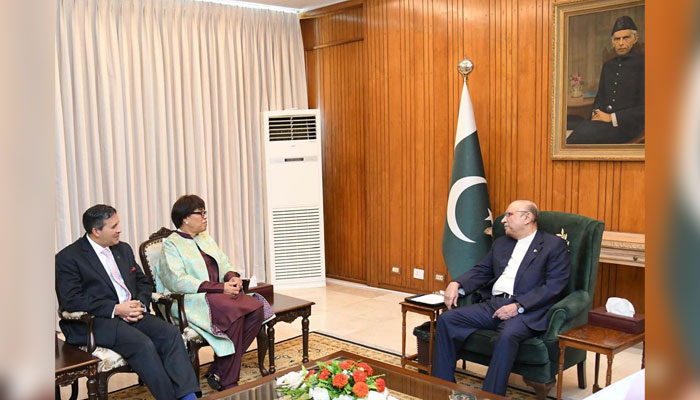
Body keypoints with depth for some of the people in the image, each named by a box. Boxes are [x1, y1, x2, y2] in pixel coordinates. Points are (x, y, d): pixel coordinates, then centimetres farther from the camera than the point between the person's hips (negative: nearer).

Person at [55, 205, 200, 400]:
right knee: (142, 344, -31)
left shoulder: (123, 249, 18)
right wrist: (116, 309, -17)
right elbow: (71, 301, -12)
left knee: (171, 333, -21)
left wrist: (140, 304, -2)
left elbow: (143, 282, 21)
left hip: (132, 313, 6)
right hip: (96, 321, -6)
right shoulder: (67, 258, -3)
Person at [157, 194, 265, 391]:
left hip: (221, 294, 8)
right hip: (193, 300, -7)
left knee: (257, 309, -20)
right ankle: (227, 382, -21)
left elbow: (224, 264, 21)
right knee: (234, 312, -33)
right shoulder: (171, 244, -3)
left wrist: (232, 277, -6)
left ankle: (218, 372, -15)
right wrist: (220, 288, -21)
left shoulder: (206, 239, 22)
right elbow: (178, 281, -16)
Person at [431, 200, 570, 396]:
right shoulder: (500, 243, 23)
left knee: (507, 336, -37)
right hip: (492, 304, 6)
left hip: (526, 310, -6)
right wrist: (456, 283, -1)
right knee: (446, 319, -12)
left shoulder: (555, 245, 3)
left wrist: (518, 306, -18)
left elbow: (554, 286, -7)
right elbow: (481, 271, 21)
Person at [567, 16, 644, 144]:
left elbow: (644, 108, -8)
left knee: (584, 130, -32)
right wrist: (596, 112, 2)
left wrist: (612, 118, -13)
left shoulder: (641, 64, 0)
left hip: (628, 124, -5)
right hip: (604, 120, 5)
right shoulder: (607, 66, 21)